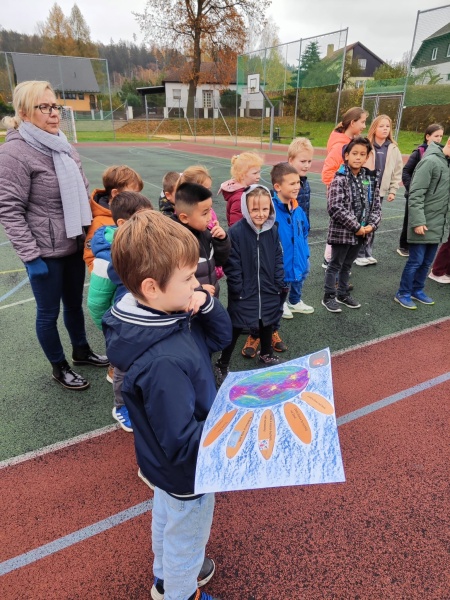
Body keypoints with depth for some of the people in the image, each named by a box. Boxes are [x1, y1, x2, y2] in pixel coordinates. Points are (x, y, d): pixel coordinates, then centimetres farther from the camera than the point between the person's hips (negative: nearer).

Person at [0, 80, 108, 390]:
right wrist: (30, 255, -19)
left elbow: (83, 194, 15)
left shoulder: (64, 147, 7)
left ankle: (81, 350, 42)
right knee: (49, 312, 10)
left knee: (75, 303, 20)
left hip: (75, 245, 6)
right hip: (45, 252, -6)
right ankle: (59, 367, 29)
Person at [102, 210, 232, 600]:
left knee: (166, 518, 33)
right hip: (188, 472, -8)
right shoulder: (164, 362, -41)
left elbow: (221, 338, -5)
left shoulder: (170, 314, -15)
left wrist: (208, 304, -22)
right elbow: (183, 442, -34)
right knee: (187, 539, 22)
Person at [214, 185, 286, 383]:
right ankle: (222, 365, 23)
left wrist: (279, 285, 1)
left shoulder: (273, 230, -3)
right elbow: (231, 265, -16)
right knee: (235, 330, 7)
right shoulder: (236, 232, -17)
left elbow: (278, 260, 4)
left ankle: (266, 355, 46)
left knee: (267, 325, 22)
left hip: (269, 292, 5)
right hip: (244, 294, -4)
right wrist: (238, 290, -15)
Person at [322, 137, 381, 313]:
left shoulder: (371, 179, 6)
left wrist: (371, 224, -8)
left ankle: (343, 294, 34)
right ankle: (329, 297, 19)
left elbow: (376, 205, 9)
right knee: (335, 264, 6)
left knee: (347, 265, 19)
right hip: (341, 232, -6)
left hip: (362, 232, 6)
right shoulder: (340, 179, -14)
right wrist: (356, 227, -19)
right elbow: (336, 208, -22)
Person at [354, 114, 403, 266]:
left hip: (380, 192, 4)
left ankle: (367, 253, 21)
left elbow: (397, 172, 11)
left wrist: (393, 190, 6)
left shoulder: (393, 149, 6)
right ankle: (359, 254, 10)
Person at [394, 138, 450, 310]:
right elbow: (415, 195, -18)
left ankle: (417, 290, 27)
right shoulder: (430, 161, -14)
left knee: (427, 261, 14)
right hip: (423, 223, -8)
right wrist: (418, 221, -21)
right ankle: (403, 293, 12)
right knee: (416, 260, -1)